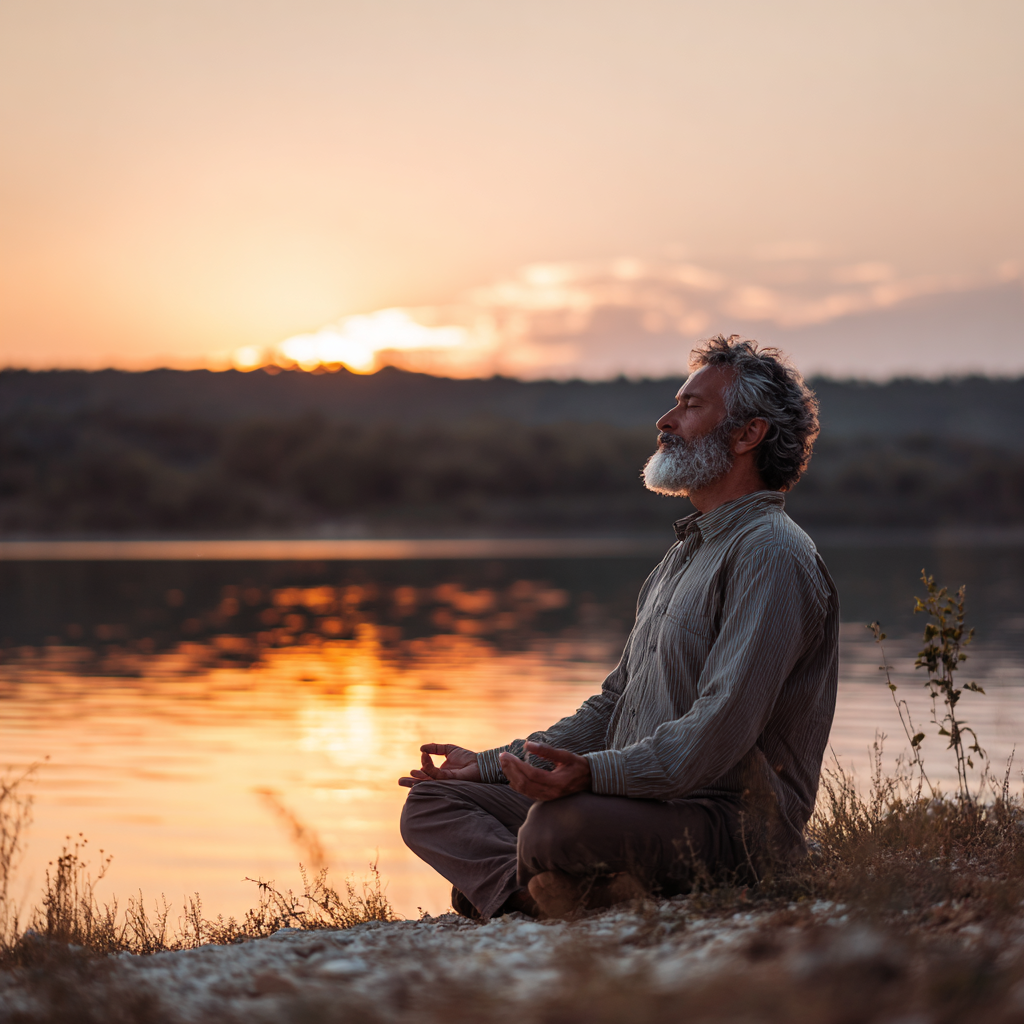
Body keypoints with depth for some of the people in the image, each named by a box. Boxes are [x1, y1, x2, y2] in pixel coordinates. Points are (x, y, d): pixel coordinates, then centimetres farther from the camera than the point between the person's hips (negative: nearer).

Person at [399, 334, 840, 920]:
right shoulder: (686, 554, 23)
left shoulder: (772, 554, -10)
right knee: (431, 805, 1)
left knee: (557, 827, -39)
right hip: (636, 802, 11)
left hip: (729, 821, -10)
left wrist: (596, 773, -35)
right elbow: (615, 704, 27)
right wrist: (490, 764, 20)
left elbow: (721, 728, -23)